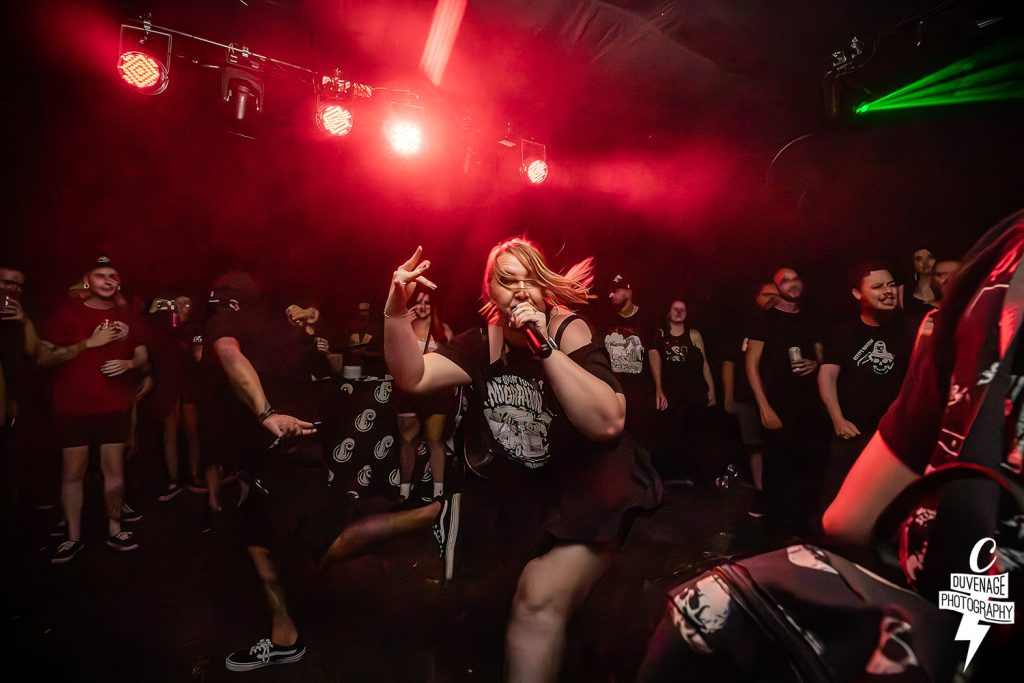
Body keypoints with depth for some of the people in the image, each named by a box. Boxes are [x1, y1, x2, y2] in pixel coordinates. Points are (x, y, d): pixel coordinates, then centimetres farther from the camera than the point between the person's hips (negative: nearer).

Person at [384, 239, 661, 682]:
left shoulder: (569, 331, -15)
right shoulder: (483, 343, 0)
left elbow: (608, 423, -30)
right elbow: (413, 377, -12)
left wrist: (545, 346, -33)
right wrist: (396, 310, -25)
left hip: (591, 491, -6)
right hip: (524, 490, 6)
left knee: (539, 601, -20)